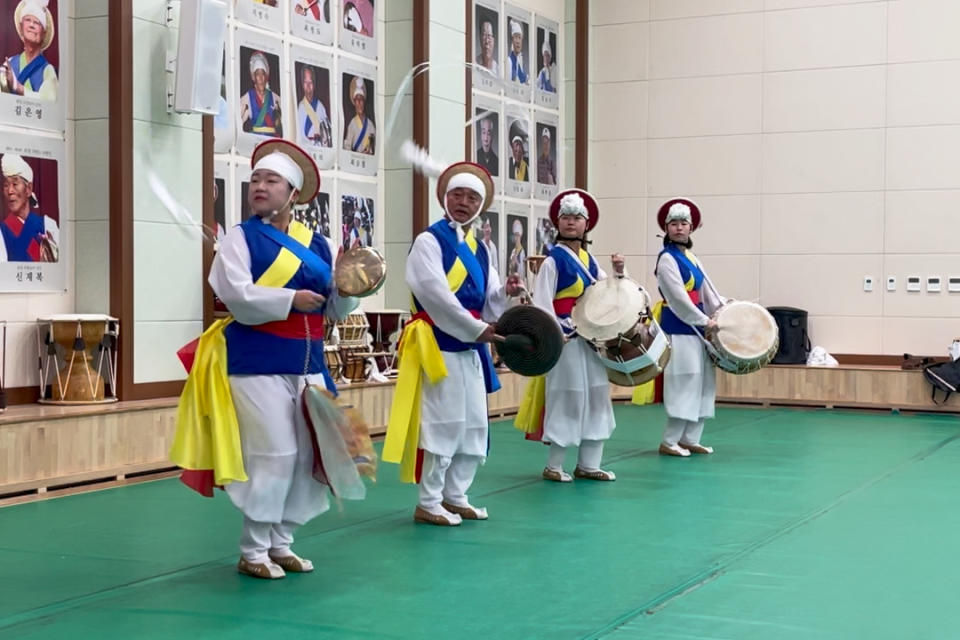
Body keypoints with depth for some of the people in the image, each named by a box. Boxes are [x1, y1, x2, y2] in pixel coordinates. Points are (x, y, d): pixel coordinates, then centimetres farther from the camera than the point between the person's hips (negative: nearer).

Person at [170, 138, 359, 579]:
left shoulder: (317, 244, 11)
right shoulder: (241, 237, -1)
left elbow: (336, 310, 11)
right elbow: (237, 296, -16)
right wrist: (291, 300, -21)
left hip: (307, 362, 6)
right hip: (258, 362, -5)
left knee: (306, 454, 8)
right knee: (273, 454, -8)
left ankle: (280, 542, 23)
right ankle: (253, 551, 6)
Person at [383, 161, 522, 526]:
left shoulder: (479, 250, 15)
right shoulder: (429, 241, -7)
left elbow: (487, 303, 14)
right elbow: (436, 295, -19)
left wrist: (506, 293, -8)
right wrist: (476, 328, -20)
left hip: (470, 348, 8)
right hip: (439, 345, -8)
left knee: (474, 425, 13)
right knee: (441, 423, -6)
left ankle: (455, 496, 25)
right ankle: (428, 504, 3)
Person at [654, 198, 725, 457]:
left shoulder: (691, 257, 15)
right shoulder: (667, 259, -9)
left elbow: (707, 291, 13)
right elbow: (679, 298, -16)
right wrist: (704, 321, -15)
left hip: (696, 325, 9)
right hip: (678, 328, -9)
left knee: (704, 382, 8)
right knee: (684, 382, -9)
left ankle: (689, 438, 14)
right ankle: (669, 441, -2)